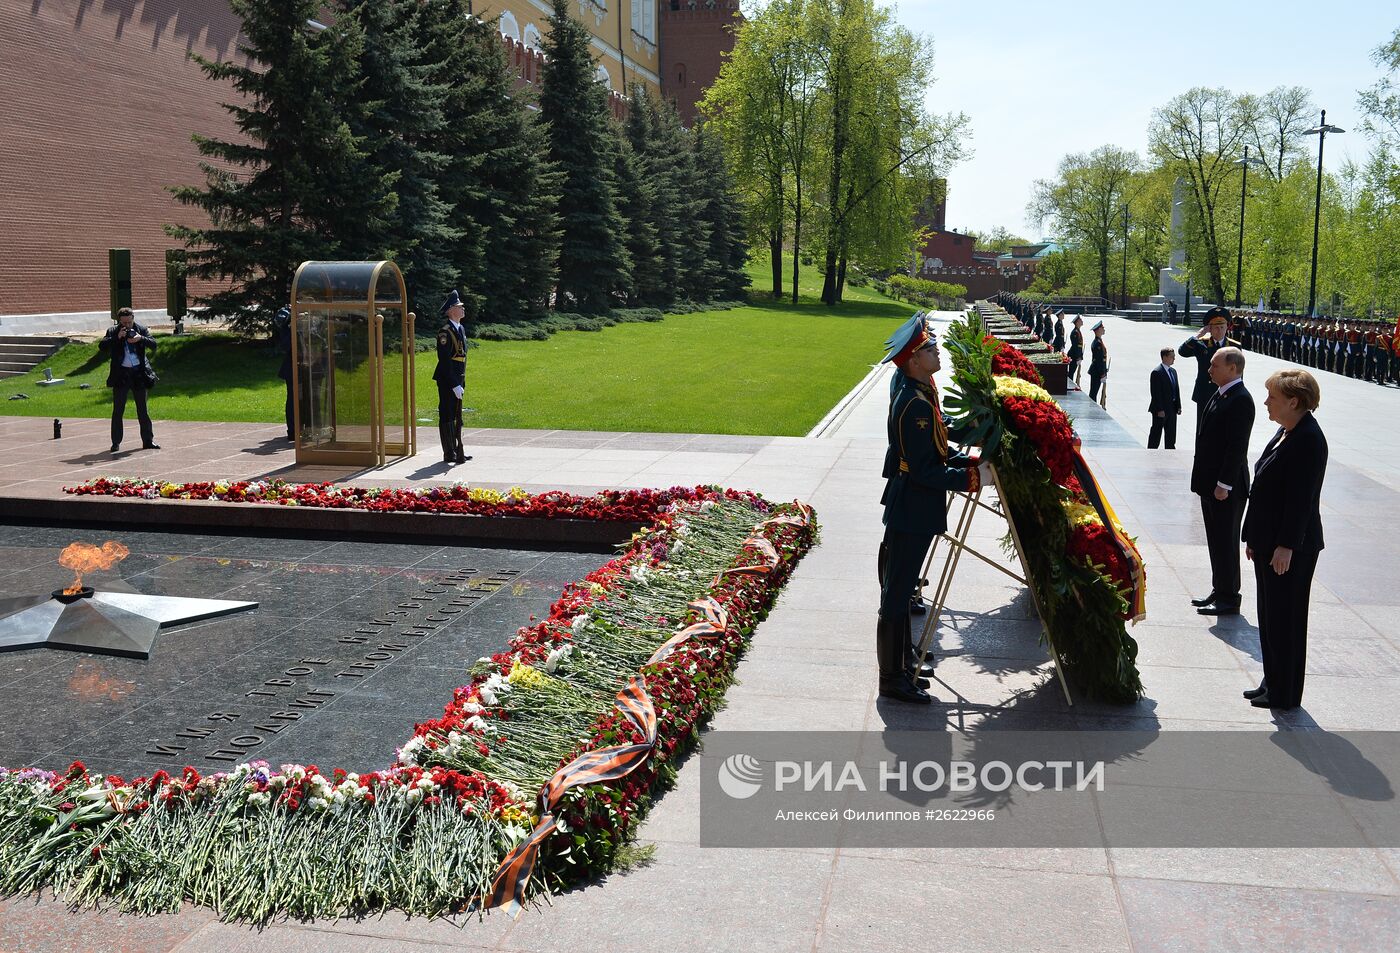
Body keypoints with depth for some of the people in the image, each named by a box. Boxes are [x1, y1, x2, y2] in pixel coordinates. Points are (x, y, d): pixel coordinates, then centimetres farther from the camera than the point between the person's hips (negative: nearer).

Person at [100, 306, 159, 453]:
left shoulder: (141, 330, 6)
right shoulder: (112, 332, 2)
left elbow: (153, 344, -3)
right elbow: (101, 346, -9)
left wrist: (141, 338, -20)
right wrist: (117, 337, -19)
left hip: (139, 373, 1)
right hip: (121, 375, -1)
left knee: (142, 409, 7)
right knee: (118, 410, 2)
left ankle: (148, 440, 14)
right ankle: (116, 442, 8)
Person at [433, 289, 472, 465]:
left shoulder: (460, 329, 13)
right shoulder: (445, 332, -16)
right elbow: (445, 361, -20)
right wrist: (454, 384, -22)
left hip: (457, 380, 9)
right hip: (447, 380, -9)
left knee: (456, 416, 15)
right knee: (447, 416, -2)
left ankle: (457, 450, 23)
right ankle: (449, 454, 3)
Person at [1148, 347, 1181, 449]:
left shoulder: (1173, 371, 12)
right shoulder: (1157, 372, -14)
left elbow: (1177, 389, 15)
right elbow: (1156, 393, -17)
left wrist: (1178, 406, 9)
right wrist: (1159, 409, -20)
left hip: (1172, 409, 8)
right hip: (1160, 410, -8)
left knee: (1171, 434, 12)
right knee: (1156, 433, 1)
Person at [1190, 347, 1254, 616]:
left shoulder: (1240, 400, -18)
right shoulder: (1220, 395, 11)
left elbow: (1237, 446, -21)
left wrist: (1224, 484, -21)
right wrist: (1203, 480, 15)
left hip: (1226, 488, -9)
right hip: (1211, 483, 9)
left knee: (1226, 543, 0)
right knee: (1216, 541, 17)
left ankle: (1228, 599, 10)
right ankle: (1219, 592, 27)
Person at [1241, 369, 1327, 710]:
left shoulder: (1309, 439, -19)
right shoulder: (1285, 432, 11)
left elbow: (1302, 498, -21)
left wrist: (1286, 546, -21)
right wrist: (1254, 537, 17)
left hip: (1291, 547, -9)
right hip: (1269, 542, 10)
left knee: (1285, 618, 1)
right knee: (1269, 615, 16)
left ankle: (1283, 694, 12)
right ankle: (1272, 683, 27)